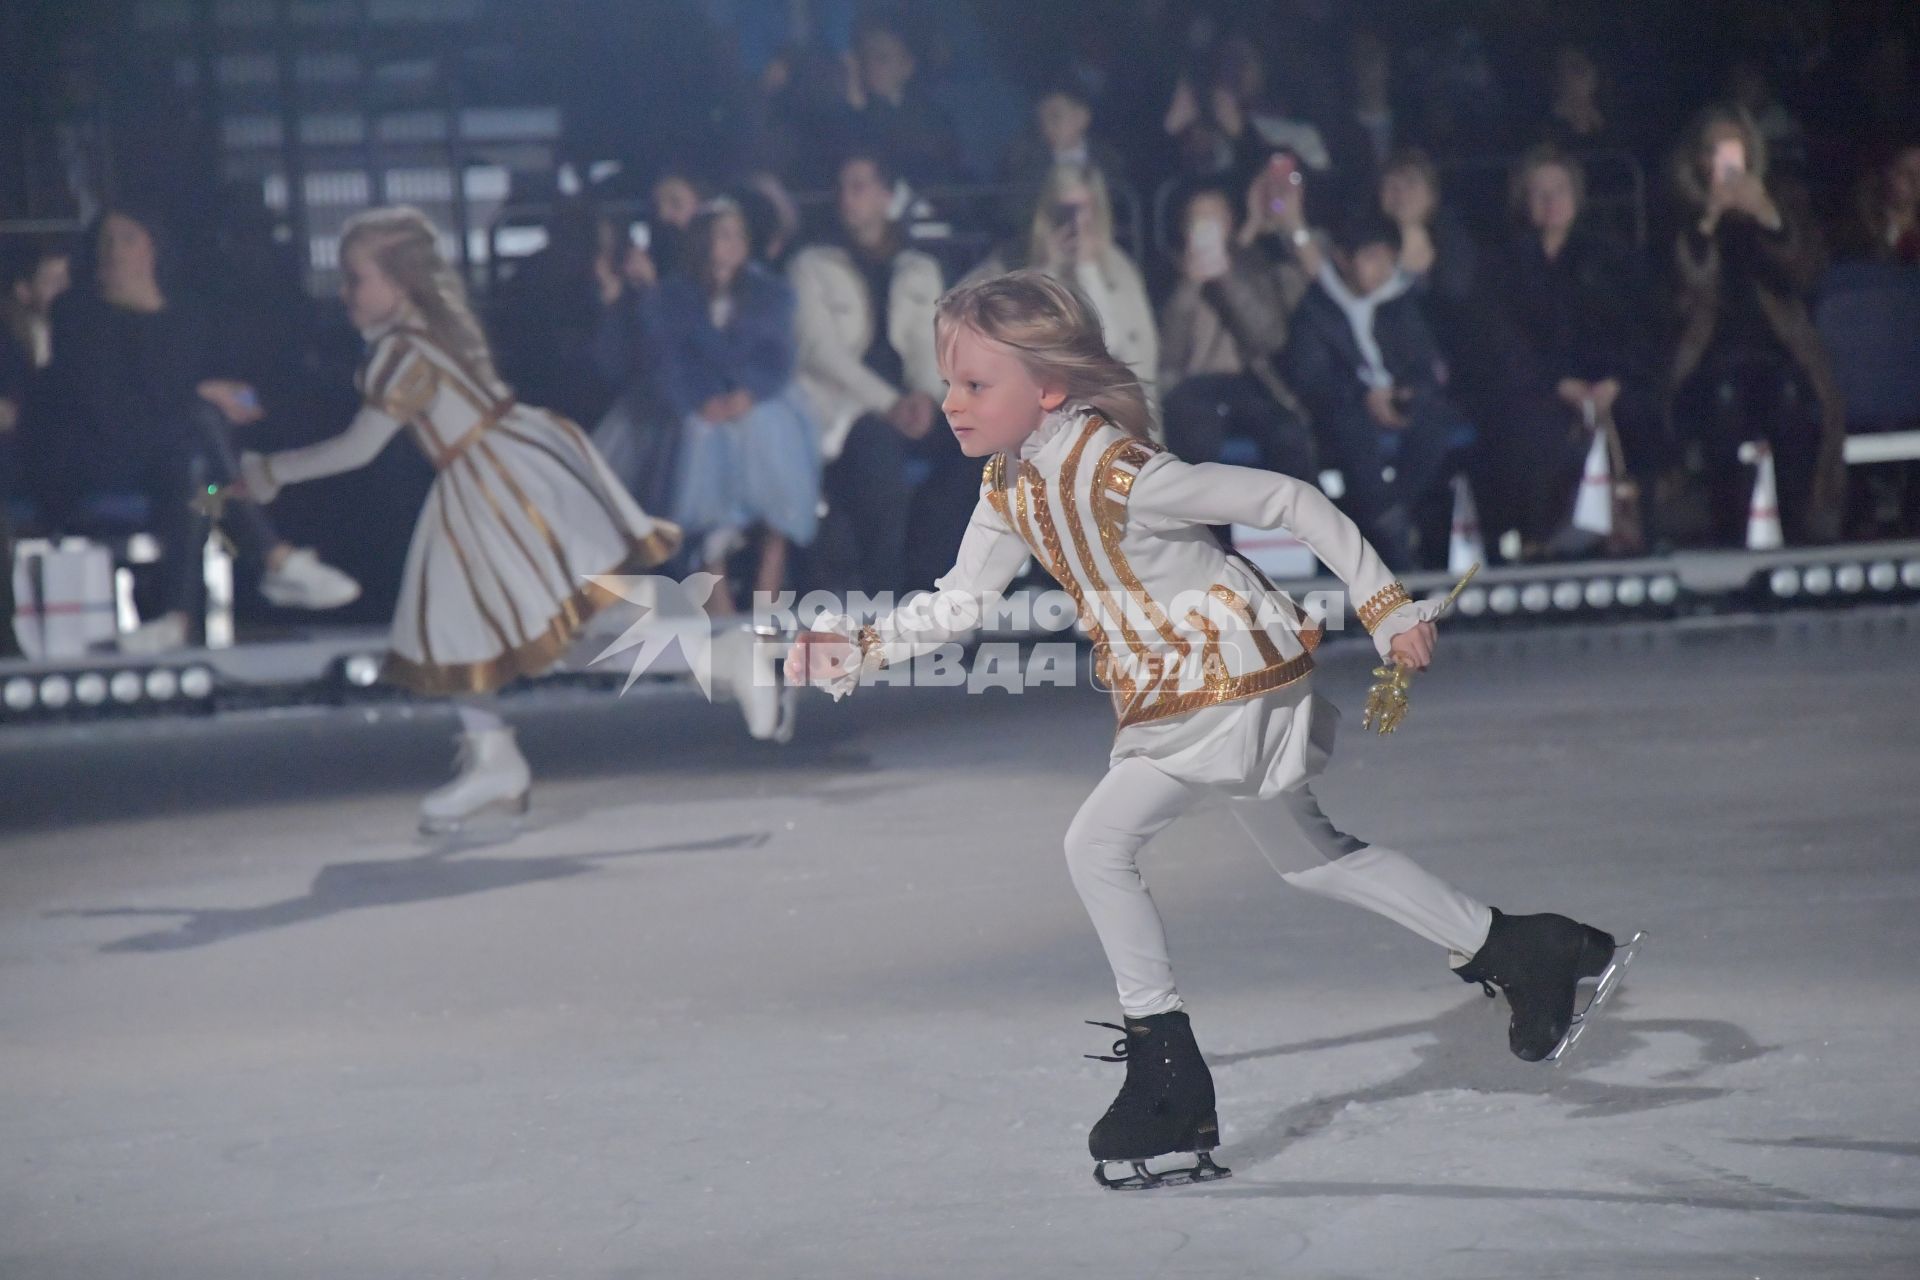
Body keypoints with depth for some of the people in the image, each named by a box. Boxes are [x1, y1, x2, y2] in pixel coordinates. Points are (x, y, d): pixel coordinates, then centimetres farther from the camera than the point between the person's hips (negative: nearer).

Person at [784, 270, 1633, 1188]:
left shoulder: (1118, 476, -27)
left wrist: (1384, 605, -18)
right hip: (1175, 696, 10)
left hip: (1230, 680, -10)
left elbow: (1290, 500, -21)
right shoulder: (1009, 489, -1)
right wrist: (858, 647, -9)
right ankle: (1524, 954, 31)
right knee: (1306, 856, 21)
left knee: (1098, 844, -13)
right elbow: (956, 603, 6)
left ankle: (1166, 1069, -4)